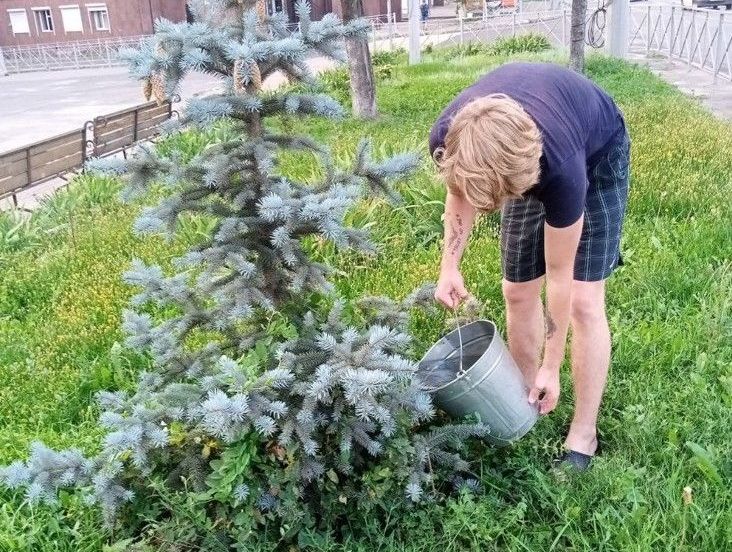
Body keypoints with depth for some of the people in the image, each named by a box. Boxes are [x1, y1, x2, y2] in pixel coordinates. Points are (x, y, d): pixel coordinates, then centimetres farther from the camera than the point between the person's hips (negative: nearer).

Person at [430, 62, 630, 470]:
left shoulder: (561, 169, -44)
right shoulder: (448, 139, -34)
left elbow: (559, 276, -30)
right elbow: (461, 191, -7)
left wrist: (551, 368, -19)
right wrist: (450, 267, -16)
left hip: (597, 153, -4)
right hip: (525, 159, 4)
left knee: (584, 301, -10)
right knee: (518, 293, 1)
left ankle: (583, 439, 4)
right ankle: (528, 406, 21)